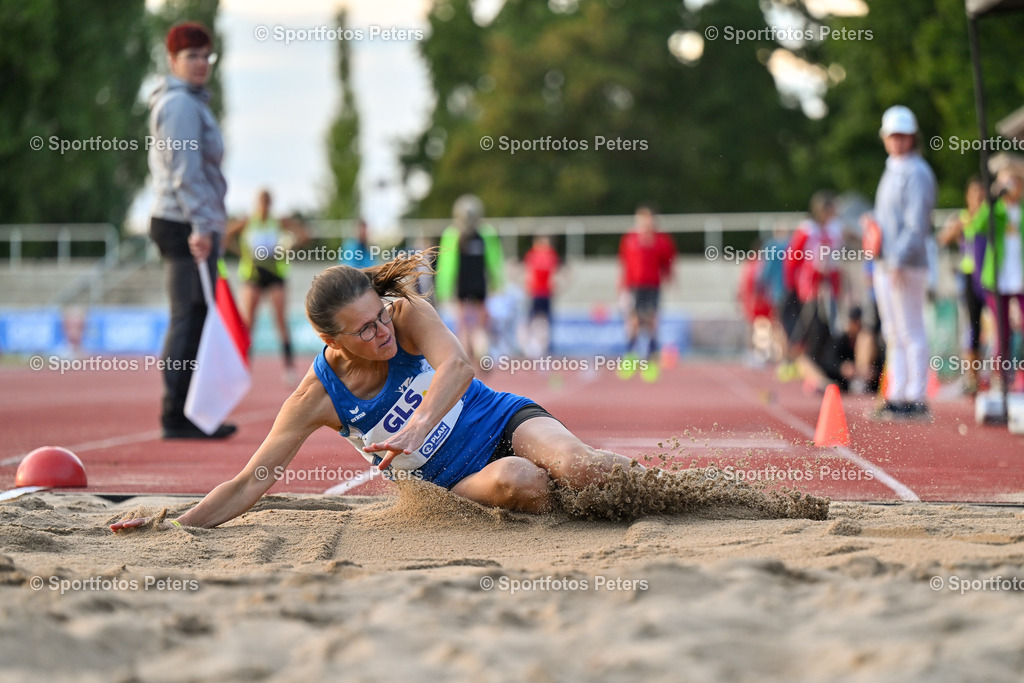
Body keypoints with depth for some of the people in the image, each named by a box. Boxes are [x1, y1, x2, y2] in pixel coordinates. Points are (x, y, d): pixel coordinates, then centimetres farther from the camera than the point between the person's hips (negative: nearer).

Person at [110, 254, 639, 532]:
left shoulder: (407, 314, -17)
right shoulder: (317, 397, -17)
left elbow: (457, 367, -35)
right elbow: (250, 483, -16)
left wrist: (417, 427, -53)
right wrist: (172, 525, -26)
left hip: (503, 420, 0)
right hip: (457, 478, 0)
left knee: (575, 465, -32)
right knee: (515, 480, -35)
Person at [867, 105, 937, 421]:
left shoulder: (917, 173, -10)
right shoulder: (891, 171, 19)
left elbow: (917, 223, -17)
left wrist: (899, 260, -24)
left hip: (907, 265, -9)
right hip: (885, 265, 9)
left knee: (912, 333, -8)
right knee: (894, 335, 11)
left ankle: (916, 399, -7)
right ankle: (895, 397, 15)